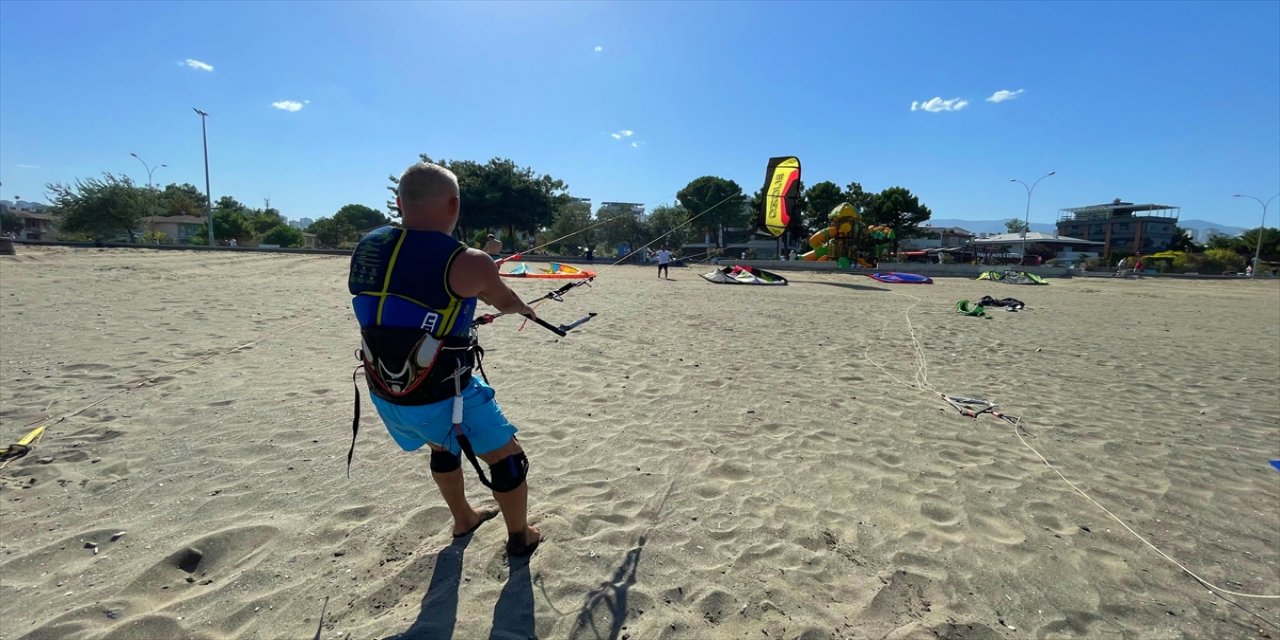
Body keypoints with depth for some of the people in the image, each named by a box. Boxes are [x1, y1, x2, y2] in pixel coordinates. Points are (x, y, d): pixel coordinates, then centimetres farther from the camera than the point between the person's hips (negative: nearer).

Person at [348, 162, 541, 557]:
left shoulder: (366, 248, -3)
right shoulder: (467, 262, -20)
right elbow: (506, 302, 0)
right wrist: (523, 307, 24)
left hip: (385, 398, 7)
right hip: (443, 399, -6)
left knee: (444, 445, 34)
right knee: (508, 457, 17)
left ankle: (464, 520, 52)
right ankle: (520, 538, 35)